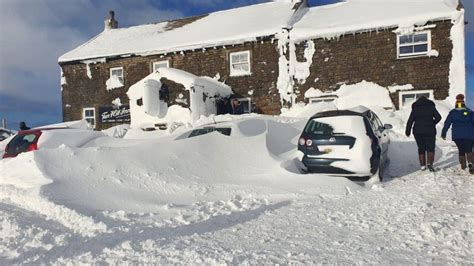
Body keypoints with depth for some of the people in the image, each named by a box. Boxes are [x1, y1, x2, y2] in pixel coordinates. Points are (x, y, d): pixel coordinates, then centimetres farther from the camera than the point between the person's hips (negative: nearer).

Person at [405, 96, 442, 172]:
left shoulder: (415, 109, 4)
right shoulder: (431, 107, 3)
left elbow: (410, 121, 0)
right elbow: (438, 117, -5)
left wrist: (408, 131, 7)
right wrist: (432, 123, 12)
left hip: (418, 132, 1)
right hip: (430, 131, -1)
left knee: (421, 149, 11)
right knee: (430, 148, 4)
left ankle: (423, 165, 10)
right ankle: (429, 164, -14)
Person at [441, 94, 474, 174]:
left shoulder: (452, 112, 9)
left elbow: (447, 123, 7)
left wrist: (443, 133, 12)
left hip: (457, 135, 1)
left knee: (461, 150, 12)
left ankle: (463, 166, 12)